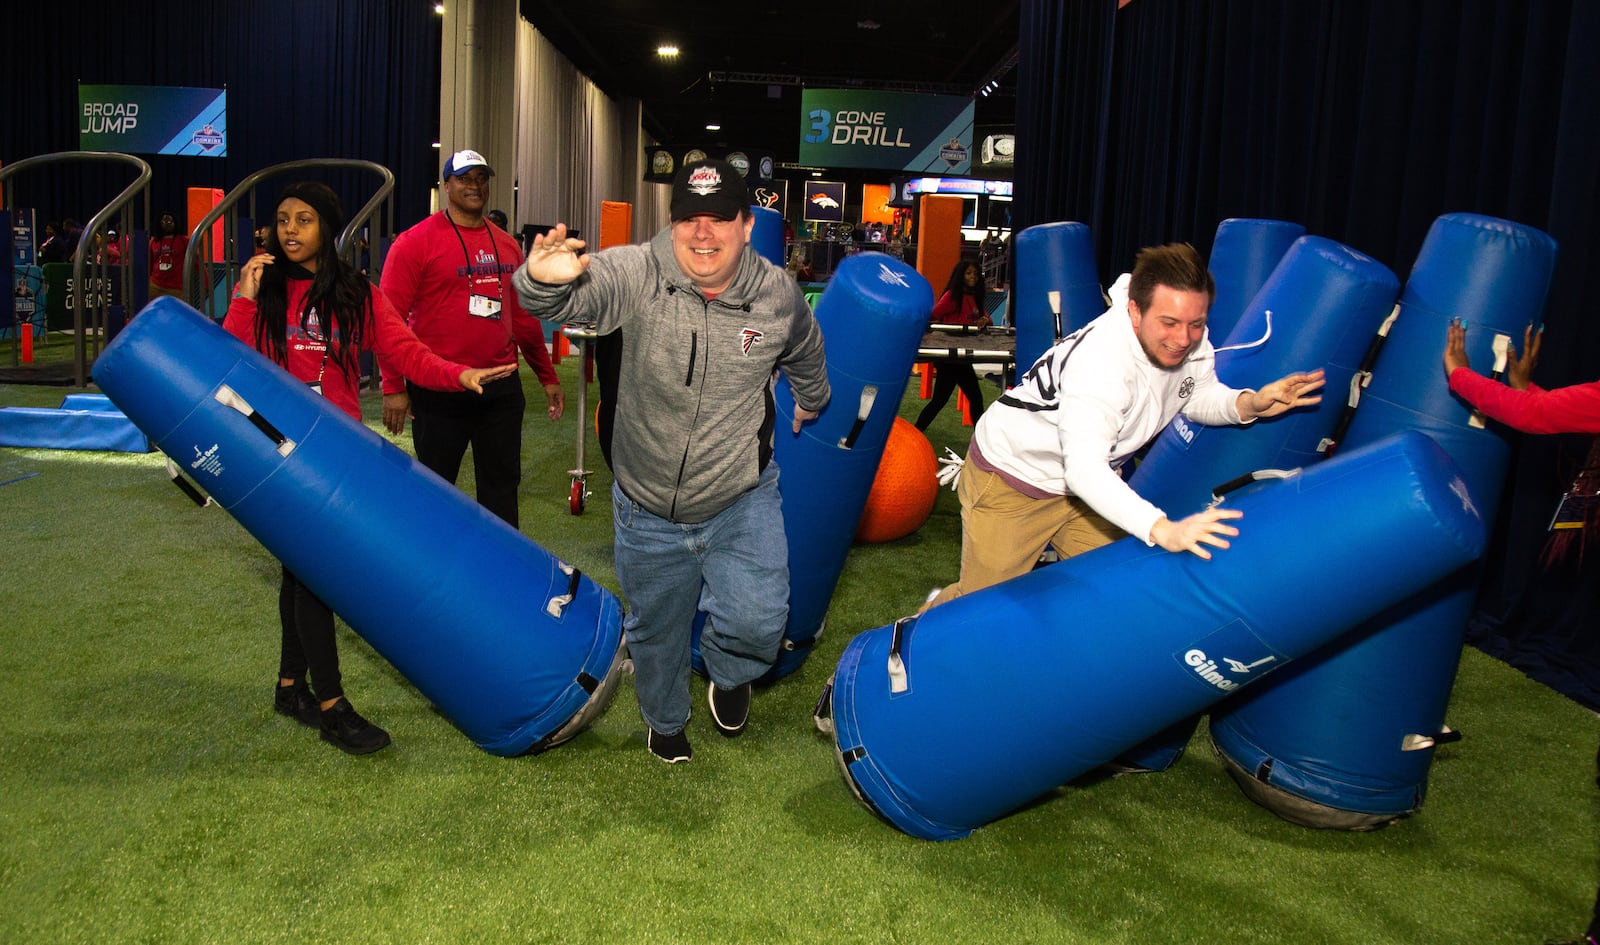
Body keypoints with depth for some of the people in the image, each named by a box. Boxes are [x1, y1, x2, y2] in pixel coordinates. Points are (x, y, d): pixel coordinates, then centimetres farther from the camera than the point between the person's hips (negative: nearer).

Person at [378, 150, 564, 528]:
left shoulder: (506, 245, 11)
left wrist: (548, 377, 16)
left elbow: (523, 316, 17)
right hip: (439, 392, -4)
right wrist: (394, 386, -13)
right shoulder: (416, 242, -5)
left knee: (502, 484, 11)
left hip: (502, 388, 5)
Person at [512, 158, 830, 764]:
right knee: (655, 629, 19)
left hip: (741, 502, 0)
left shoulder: (777, 294, -9)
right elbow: (571, 298, -35)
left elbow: (804, 354, 12)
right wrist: (545, 279, -58)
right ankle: (665, 721, 51)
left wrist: (811, 404, 30)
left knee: (758, 622, -18)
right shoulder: (635, 276, -17)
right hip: (647, 509, 0)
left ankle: (728, 675, 21)